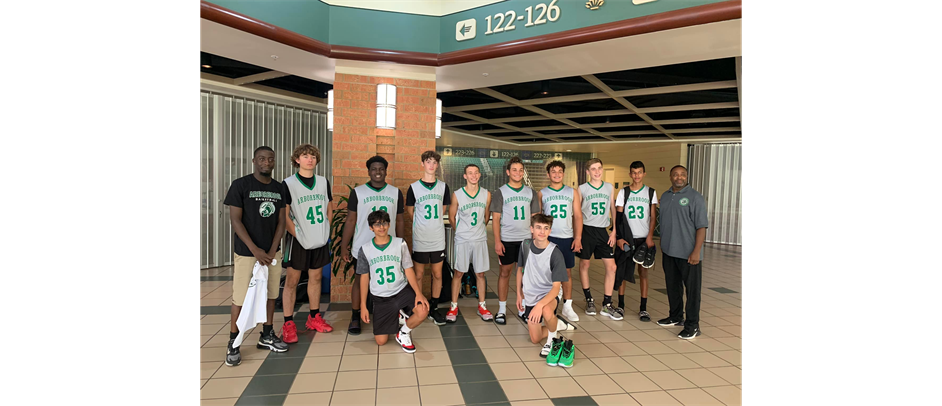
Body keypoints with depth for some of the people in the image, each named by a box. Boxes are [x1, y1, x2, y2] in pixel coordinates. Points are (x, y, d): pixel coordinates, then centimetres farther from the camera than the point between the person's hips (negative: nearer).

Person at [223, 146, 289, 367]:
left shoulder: (279, 188, 5)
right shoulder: (240, 185, -7)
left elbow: (281, 222, 6)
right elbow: (235, 220, -10)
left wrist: (272, 251, -4)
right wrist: (256, 250, -14)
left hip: (272, 252, 4)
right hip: (246, 252, -4)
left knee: (271, 294, 10)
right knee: (240, 298, 0)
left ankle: (267, 336, 25)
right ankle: (233, 343, 15)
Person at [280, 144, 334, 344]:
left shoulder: (324, 182, 7)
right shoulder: (288, 184, -6)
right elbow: (284, 215, -9)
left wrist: (326, 230, 7)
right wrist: (298, 234, -11)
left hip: (320, 240, 4)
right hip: (299, 241, -4)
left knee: (316, 277, 13)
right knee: (292, 280, 1)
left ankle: (314, 317, 25)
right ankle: (288, 324, 9)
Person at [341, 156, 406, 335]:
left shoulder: (395, 192, 4)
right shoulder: (358, 192, -1)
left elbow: (400, 220, 8)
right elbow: (351, 220, -1)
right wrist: (344, 246, -5)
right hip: (362, 246, -1)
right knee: (360, 279, 6)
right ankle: (355, 318, 19)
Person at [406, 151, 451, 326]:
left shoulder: (443, 186, 5)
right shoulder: (414, 187, -2)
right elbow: (410, 211, 6)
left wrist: (434, 224, 6)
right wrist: (422, 226, 4)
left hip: (438, 238, 2)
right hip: (420, 239, -2)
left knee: (437, 274, 8)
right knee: (419, 274, 6)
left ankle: (434, 308, 20)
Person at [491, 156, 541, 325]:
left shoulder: (530, 192, 9)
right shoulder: (500, 192, 0)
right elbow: (496, 218, -3)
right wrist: (497, 241, -10)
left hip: (527, 239, 3)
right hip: (507, 240, -3)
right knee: (505, 273, 4)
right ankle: (502, 310, 13)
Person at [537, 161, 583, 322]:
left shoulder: (573, 192, 8)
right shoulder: (541, 194, 6)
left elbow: (578, 216, 6)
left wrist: (578, 237, -2)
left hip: (567, 238, 1)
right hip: (548, 237, -1)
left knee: (567, 271, 5)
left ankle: (567, 306, 15)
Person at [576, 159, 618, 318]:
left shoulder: (610, 187, 8)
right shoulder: (582, 189, 0)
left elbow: (613, 209, 12)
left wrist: (614, 231, 5)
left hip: (603, 231, 3)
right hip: (586, 230, -2)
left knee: (611, 266, -1)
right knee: (584, 264, 5)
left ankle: (607, 303, 11)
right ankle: (589, 300, 22)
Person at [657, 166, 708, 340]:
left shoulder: (695, 197, -8)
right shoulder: (665, 196, 11)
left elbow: (701, 226, -12)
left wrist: (696, 251, -18)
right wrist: (662, 244, 15)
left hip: (688, 253, -6)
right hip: (669, 252, 6)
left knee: (692, 289, 1)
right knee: (672, 286, 16)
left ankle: (692, 325, 10)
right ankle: (676, 317, 32)